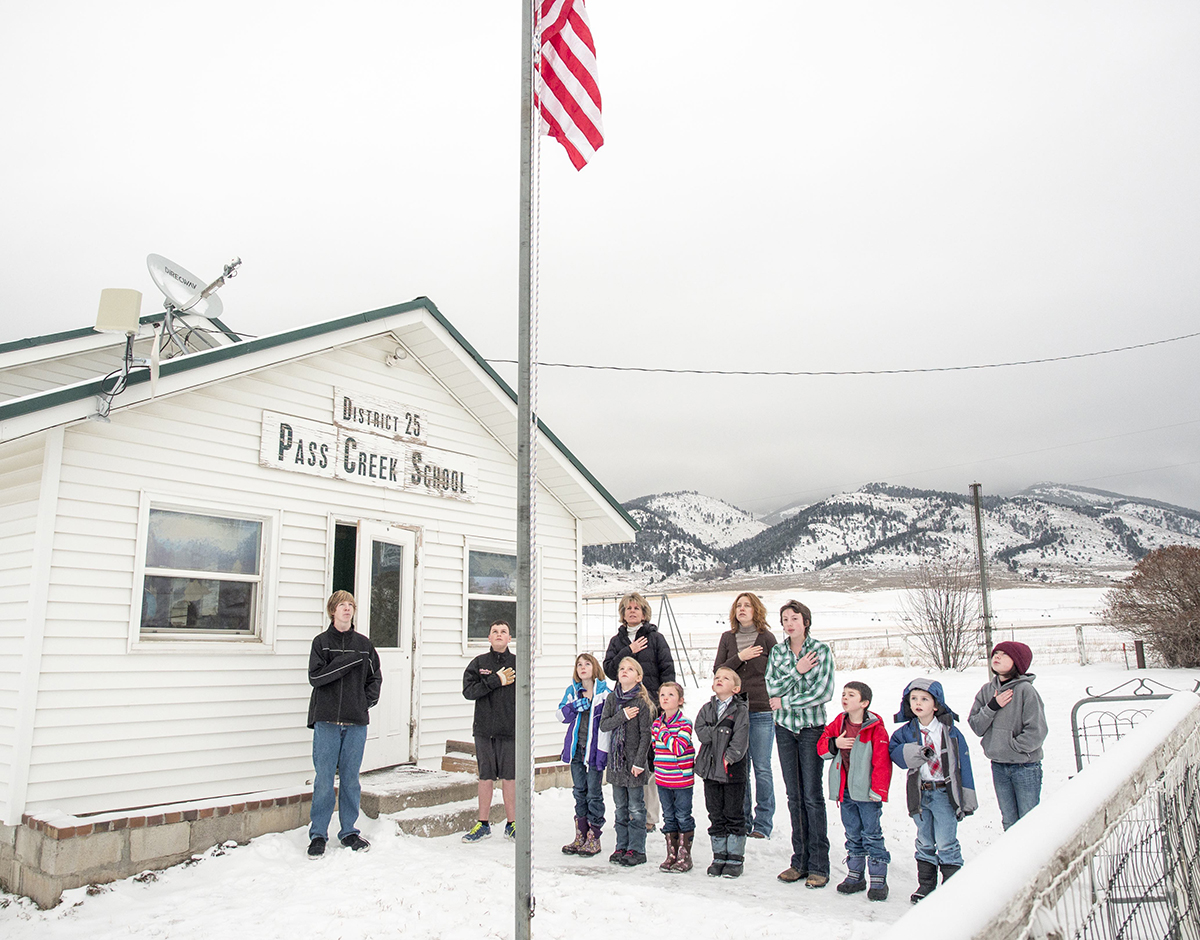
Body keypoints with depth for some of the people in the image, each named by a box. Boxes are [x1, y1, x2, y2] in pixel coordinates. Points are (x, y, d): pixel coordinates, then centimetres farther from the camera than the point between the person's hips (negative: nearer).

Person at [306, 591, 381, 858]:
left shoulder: (363, 643, 10)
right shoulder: (321, 641, 3)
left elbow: (375, 677, 17)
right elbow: (315, 676, -10)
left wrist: (368, 700, 2)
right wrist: (347, 661, -15)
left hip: (356, 722, 2)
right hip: (327, 720, -2)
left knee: (350, 778, 8)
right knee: (324, 779, 1)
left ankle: (348, 831, 19)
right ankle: (318, 834, 13)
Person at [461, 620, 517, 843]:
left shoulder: (518, 663, 4)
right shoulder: (479, 663, 6)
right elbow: (468, 691, -7)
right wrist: (496, 681, -13)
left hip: (510, 731, -1)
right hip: (484, 730, 1)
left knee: (509, 776, 3)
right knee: (486, 777, 8)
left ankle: (511, 824, 16)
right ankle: (483, 824, 19)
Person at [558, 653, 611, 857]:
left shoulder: (604, 693, -5)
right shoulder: (572, 691, 8)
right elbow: (561, 716, 5)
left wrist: (603, 750, -12)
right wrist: (575, 706, -15)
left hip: (594, 748, -5)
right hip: (576, 748, 5)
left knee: (594, 793, 3)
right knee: (579, 792, 12)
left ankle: (594, 838, 12)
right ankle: (581, 836, 22)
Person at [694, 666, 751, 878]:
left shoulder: (740, 710, -3)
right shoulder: (707, 708, 10)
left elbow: (741, 738, -13)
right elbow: (701, 732, -4)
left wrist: (730, 756, -22)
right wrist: (722, 732, -13)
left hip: (733, 771, -4)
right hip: (710, 769, 4)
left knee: (734, 815, 4)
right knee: (715, 816, 11)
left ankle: (735, 859, 14)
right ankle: (719, 857, 22)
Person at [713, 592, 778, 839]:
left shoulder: (766, 638, 2)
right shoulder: (727, 638, 9)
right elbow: (717, 670, 2)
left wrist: (775, 702, -2)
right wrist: (739, 657, -11)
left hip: (761, 711, -2)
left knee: (762, 768, 0)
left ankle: (763, 824, 11)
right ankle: (742, 821, 18)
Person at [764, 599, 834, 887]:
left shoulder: (821, 650, -5)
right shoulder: (777, 651, 7)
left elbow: (823, 692, -13)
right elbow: (772, 687, -3)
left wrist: (785, 701, -9)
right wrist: (797, 671, -15)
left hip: (812, 726, -4)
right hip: (784, 727, 4)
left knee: (812, 795, -3)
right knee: (794, 796, 8)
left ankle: (819, 865, 6)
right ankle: (800, 861, 17)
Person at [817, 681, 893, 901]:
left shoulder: (875, 729, -11)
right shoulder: (838, 724, 5)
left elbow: (882, 762, -11)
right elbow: (821, 748, 7)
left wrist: (878, 790, -15)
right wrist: (834, 744, -13)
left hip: (867, 792, -5)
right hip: (845, 791, 5)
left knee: (872, 835, 1)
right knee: (853, 835, 15)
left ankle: (879, 880, 11)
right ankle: (855, 876, 26)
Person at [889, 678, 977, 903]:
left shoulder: (950, 732, -6)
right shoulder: (906, 732, 1)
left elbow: (963, 764, -3)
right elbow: (894, 752, -3)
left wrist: (967, 799, -4)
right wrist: (913, 753, -22)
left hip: (945, 793, -3)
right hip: (919, 794, 3)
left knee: (946, 843, -2)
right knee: (924, 843, 14)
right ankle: (926, 885, 26)